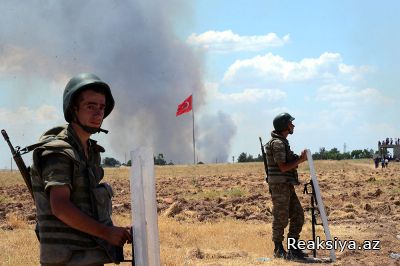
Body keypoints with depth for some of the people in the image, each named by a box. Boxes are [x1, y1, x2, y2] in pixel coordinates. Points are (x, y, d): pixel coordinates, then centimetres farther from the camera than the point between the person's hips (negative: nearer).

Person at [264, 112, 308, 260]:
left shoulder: (283, 142, 17)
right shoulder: (277, 143, -15)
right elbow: (283, 167, -20)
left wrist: (299, 158, 5)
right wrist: (300, 160, -13)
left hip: (288, 186, 10)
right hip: (280, 186, -10)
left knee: (298, 216, 10)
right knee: (281, 219, -2)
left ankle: (293, 248, 16)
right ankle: (279, 250, 7)